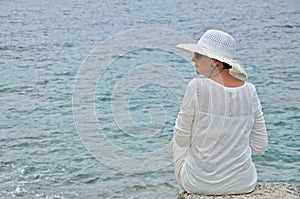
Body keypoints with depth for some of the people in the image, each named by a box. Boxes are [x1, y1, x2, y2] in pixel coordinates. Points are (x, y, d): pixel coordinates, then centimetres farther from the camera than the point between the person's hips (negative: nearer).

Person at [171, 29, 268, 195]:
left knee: (176, 142, 28)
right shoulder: (249, 91, -7)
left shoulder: (197, 87, -20)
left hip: (199, 185, -3)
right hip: (244, 184, 4)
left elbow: (182, 140, -10)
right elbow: (260, 146, 0)